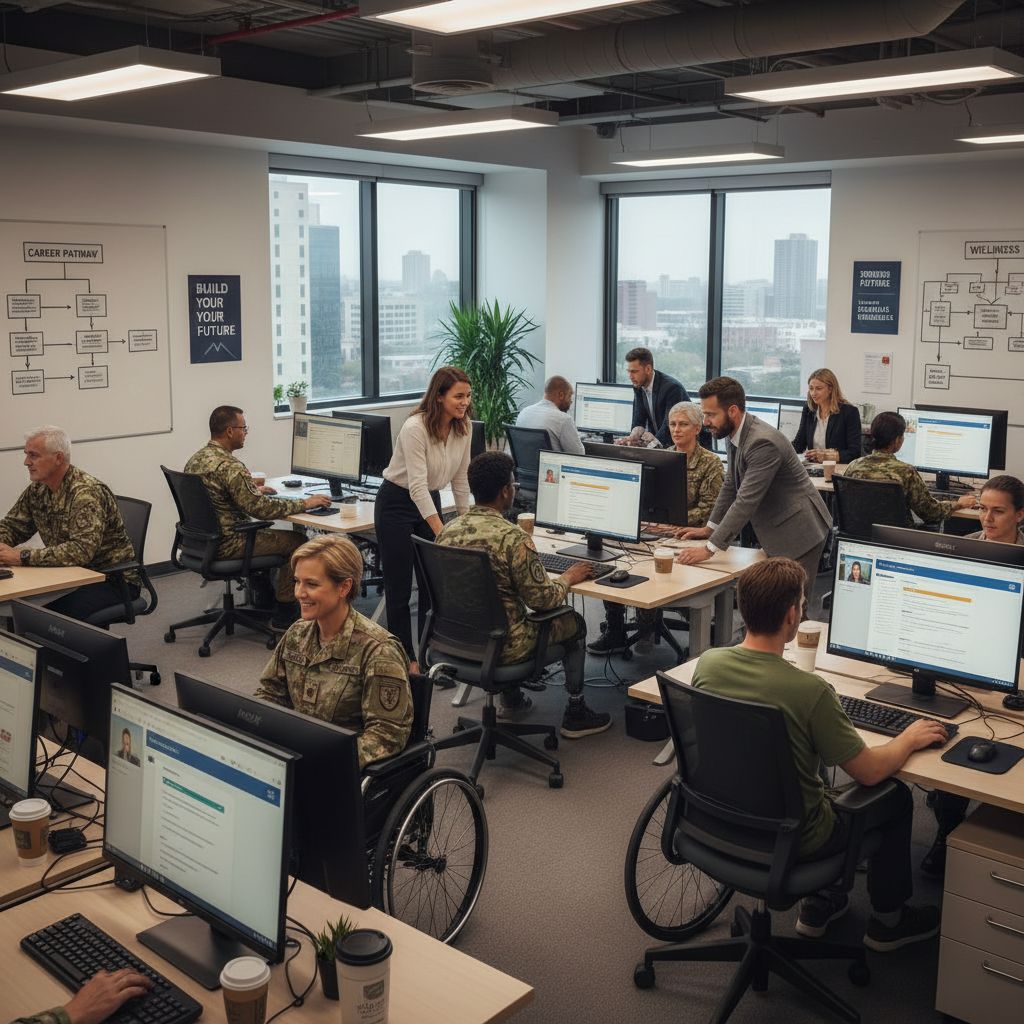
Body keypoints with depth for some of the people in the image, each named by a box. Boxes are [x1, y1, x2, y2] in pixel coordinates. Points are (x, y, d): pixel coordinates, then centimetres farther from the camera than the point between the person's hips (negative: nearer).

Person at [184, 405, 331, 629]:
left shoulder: (196, 459, 7)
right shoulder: (229, 466, -23)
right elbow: (260, 507, -26)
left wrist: (255, 491, 24)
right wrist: (304, 503, -17)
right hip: (227, 545, -10)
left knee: (263, 530, 31)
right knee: (298, 541, 0)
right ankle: (283, 614, 6)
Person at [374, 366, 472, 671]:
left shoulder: (463, 427, -6)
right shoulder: (415, 427, -27)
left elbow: (460, 479, 5)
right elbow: (417, 485, -30)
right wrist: (441, 532, -35)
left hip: (430, 501, 6)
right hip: (397, 503, -6)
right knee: (399, 587, 1)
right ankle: (404, 658, 15)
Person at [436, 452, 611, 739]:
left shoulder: (447, 531, -4)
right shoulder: (513, 538, -24)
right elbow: (543, 599, -19)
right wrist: (568, 578, 2)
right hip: (501, 646, -7)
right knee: (574, 622, 18)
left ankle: (511, 697, 43)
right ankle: (575, 714, 27)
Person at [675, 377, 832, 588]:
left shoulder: (763, 442, -26)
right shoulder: (736, 436, 3)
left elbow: (746, 501, -29)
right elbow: (731, 486, 16)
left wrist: (709, 549, -28)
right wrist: (709, 528, 13)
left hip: (798, 534, -9)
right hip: (777, 533, 9)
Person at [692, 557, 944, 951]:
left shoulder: (707, 663, -14)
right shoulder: (809, 691, -31)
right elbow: (868, 772, -18)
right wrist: (910, 738, 2)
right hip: (792, 840, -5)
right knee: (896, 797, 19)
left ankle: (818, 904, 42)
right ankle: (887, 921, 36)